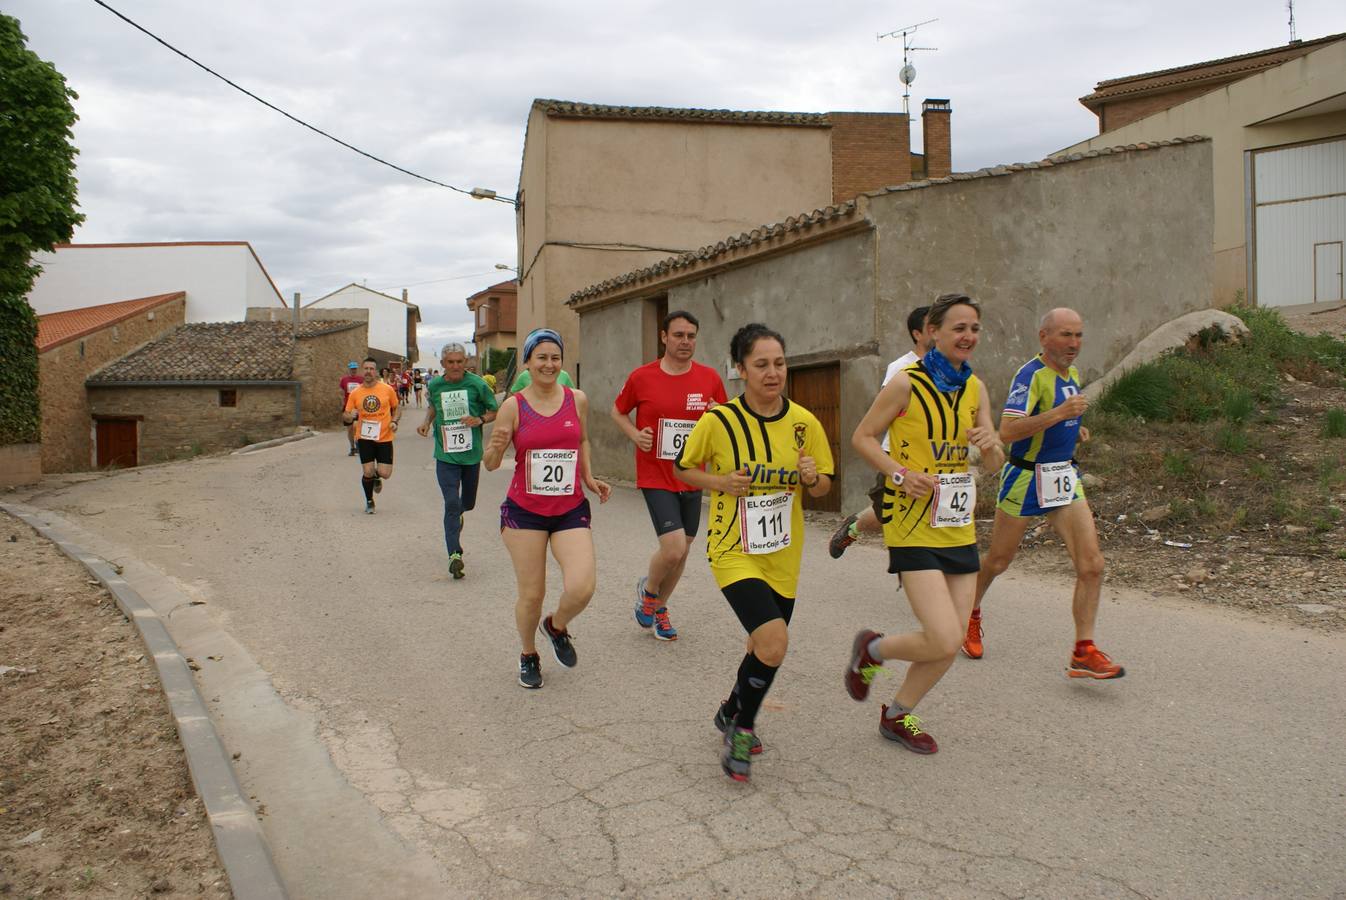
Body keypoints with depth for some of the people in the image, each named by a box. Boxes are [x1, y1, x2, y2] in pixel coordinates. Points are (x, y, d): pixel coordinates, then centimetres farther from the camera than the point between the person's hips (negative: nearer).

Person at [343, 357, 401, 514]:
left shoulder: (387, 390, -2)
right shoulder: (355, 393, 1)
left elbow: (397, 408, 12)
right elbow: (346, 417, 8)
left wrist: (394, 421, -6)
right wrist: (350, 416, -16)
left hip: (384, 438, 0)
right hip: (365, 438, 1)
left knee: (385, 473, -5)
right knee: (367, 472, -4)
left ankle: (376, 477, 34)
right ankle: (369, 501, 23)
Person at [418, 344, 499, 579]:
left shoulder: (477, 385, -7)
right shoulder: (435, 386, 0)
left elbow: (495, 411, 1)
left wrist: (480, 420, -17)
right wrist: (427, 422, 3)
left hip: (472, 454, 1)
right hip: (446, 456, 0)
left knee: (468, 503, 16)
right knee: (452, 503, -13)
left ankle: (457, 514, 53)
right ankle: (454, 554, -11)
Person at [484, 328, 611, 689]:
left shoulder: (577, 400, 1)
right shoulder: (512, 406, -5)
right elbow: (490, 464, -2)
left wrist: (589, 478, 9)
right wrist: (496, 446, -23)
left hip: (571, 510, 2)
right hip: (524, 510, -1)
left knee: (581, 588, -14)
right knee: (531, 594, 3)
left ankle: (556, 626, 21)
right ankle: (528, 655, 33)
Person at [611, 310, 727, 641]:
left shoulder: (710, 378, -1)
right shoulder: (641, 377, -7)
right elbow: (618, 411, 9)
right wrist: (635, 435, -9)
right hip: (655, 478, -4)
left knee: (681, 551, 14)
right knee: (673, 548, -16)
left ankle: (659, 607, 38)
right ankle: (647, 588, 17)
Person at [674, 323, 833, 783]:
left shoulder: (804, 422, -4)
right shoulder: (718, 420, -13)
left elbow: (823, 486, 6)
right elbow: (683, 468, 2)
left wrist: (812, 478, -17)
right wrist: (721, 483, -17)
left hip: (783, 555, 5)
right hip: (734, 551, -4)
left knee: (766, 646, 17)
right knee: (773, 644, -20)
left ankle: (732, 713, 48)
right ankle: (742, 728, 8)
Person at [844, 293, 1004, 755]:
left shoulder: (975, 387, 7)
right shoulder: (907, 383, -11)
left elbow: (995, 461, 10)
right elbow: (862, 437, -4)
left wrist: (990, 444, -13)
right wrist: (900, 473, -18)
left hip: (959, 527, 7)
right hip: (913, 526, -6)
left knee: (949, 643, 9)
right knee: (944, 642, -14)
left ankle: (897, 715, 31)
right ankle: (872, 649, 17)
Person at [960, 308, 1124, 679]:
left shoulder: (1073, 375, 10)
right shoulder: (1031, 375, -17)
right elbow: (1007, 431, -29)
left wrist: (1074, 428, 12)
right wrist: (1059, 414, -34)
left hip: (1065, 478, 7)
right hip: (1026, 478, -7)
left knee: (1092, 564, -6)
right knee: (998, 561, 10)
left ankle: (1084, 652, 1)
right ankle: (970, 615, 37)